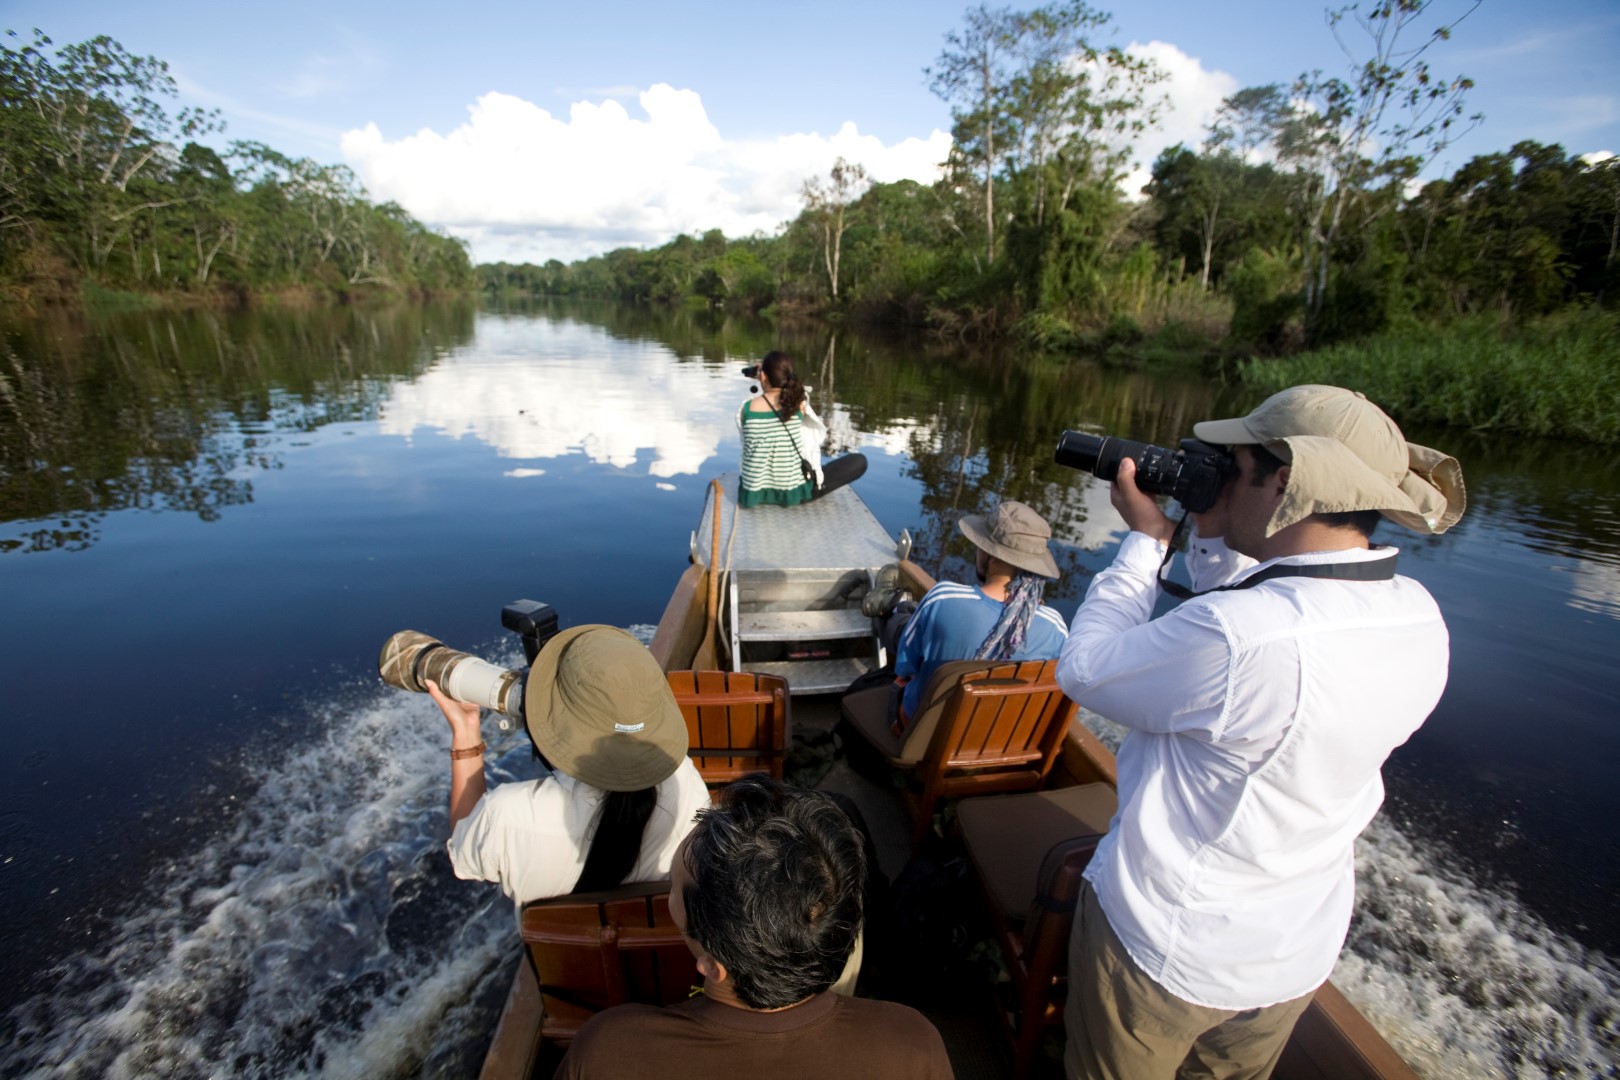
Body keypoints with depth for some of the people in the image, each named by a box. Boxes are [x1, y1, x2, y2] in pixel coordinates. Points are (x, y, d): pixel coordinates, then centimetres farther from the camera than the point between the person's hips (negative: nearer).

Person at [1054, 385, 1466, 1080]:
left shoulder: (1236, 637, -37)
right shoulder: (1418, 619, -9)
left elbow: (1085, 671, -22)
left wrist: (1146, 539, -15)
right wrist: (1215, 536, -4)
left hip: (1165, 951, -6)